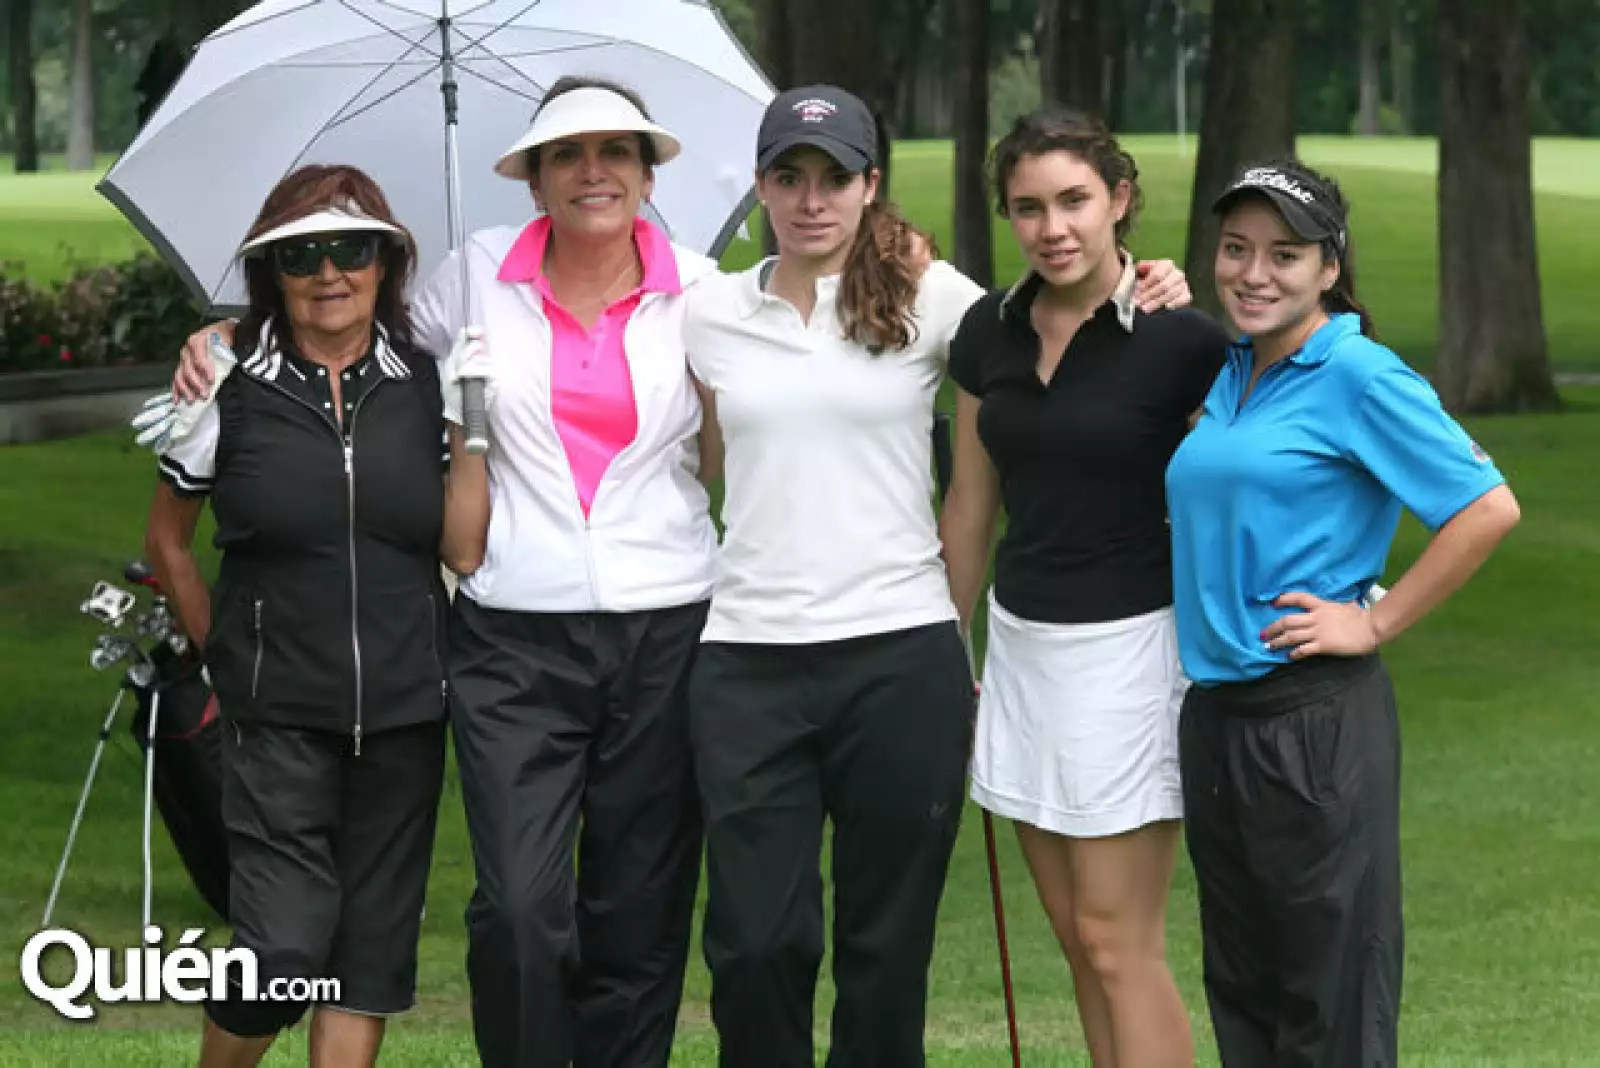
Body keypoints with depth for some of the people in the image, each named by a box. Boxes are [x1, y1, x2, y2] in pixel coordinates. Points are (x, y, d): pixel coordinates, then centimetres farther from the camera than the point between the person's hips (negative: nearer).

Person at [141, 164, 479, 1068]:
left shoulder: (427, 384, 3)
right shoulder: (227, 390, -3)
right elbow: (168, 541, 11)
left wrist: (477, 432, -3)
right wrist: (226, 655, 9)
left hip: (406, 711, 3)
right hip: (278, 715, -3)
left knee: (375, 945, 7)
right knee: (284, 950, -10)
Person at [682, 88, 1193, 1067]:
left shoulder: (929, 298, 2)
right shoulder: (712, 314, 9)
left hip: (900, 652, -1)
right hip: (749, 657, 1)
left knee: (887, 944, 6)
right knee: (756, 941, -2)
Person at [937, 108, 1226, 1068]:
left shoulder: (1179, 338, -13)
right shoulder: (991, 331, 4)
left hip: (1129, 645, -6)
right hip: (1020, 641, 6)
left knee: (1119, 944, -6)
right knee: (1079, 940, 10)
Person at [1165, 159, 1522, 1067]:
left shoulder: (1358, 376, -12)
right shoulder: (1228, 376, 11)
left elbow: (1489, 508, -16)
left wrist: (1376, 623, -13)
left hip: (1314, 718, -8)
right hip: (1214, 711, 8)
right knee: (1241, 989, 15)